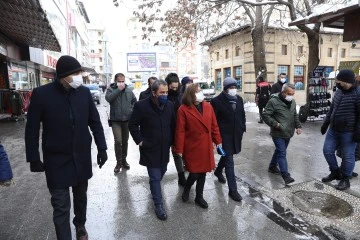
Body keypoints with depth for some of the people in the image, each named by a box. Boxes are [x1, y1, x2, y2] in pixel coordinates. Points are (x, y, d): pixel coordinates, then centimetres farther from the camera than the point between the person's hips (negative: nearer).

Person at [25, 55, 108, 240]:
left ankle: (80, 224, 46)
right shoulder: (41, 94, -11)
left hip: (82, 157, 3)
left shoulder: (84, 92, -4)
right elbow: (32, 130, -5)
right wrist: (34, 159, -4)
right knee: (61, 206, 2)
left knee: (80, 196, 21)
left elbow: (95, 122, 3)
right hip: (57, 160, -3)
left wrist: (102, 148, 0)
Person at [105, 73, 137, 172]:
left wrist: (132, 109, 1)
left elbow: (134, 101, 16)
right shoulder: (111, 89, -1)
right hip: (115, 120, -3)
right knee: (118, 141, -11)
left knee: (125, 141, 13)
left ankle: (124, 160, 28)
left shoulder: (129, 91, 6)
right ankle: (118, 162, 4)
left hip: (127, 119, 3)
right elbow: (108, 98, -21)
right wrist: (118, 89, -21)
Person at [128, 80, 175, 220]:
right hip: (150, 149, -5)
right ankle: (159, 205, 15)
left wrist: (171, 141, 7)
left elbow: (173, 125, 10)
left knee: (161, 173, 21)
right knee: (155, 177, 0)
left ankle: (154, 188, 51)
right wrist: (140, 141, -9)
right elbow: (132, 125, -7)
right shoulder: (142, 105, -15)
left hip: (164, 148, 5)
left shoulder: (169, 105, -1)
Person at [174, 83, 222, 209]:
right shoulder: (183, 109, -13)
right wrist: (179, 149, -12)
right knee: (194, 173, 0)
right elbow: (180, 131, -13)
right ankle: (186, 189, 34)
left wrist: (218, 141, 9)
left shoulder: (208, 106, 3)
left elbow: (214, 126, 8)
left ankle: (199, 197, 33)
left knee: (203, 172, 13)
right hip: (192, 147, -5)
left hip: (206, 146, 5)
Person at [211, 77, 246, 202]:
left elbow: (242, 114, 15)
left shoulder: (239, 99, 5)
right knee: (229, 161, -3)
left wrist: (243, 128, 11)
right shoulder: (217, 101, -13)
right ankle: (232, 189, 7)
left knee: (227, 155, 24)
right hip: (225, 135, -6)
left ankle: (218, 171, 52)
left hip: (236, 134, 6)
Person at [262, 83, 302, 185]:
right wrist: (275, 124, -23)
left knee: (279, 151, 19)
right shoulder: (274, 101, -17)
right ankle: (286, 175, -5)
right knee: (282, 153, -8)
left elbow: (295, 115, 21)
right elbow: (265, 115, -17)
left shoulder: (292, 102, 8)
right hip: (278, 133, -8)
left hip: (288, 133, 8)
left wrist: (298, 126, 10)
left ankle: (272, 167, 37)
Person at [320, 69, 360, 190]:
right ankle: (335, 172, 32)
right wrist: (325, 123, 18)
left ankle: (345, 179, 22)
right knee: (327, 150, 11)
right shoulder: (338, 91, 8)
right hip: (333, 130, 8)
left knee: (347, 156, 5)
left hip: (348, 133, -7)